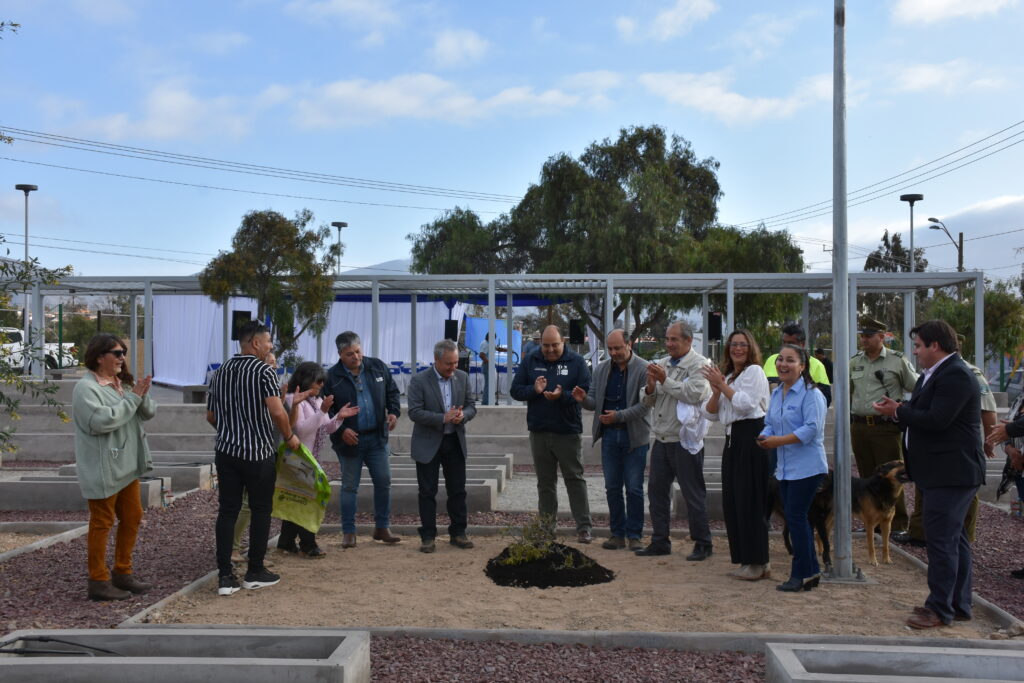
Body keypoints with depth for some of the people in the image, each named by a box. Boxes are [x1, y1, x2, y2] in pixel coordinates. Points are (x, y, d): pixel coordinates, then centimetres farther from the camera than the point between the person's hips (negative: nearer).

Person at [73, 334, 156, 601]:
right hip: (102, 469, -8)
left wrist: (143, 396, -15)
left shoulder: (123, 383, 11)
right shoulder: (86, 388, -13)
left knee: (132, 517, 14)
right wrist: (132, 398, -21)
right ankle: (98, 582, 10)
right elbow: (100, 421, -26)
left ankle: (122, 573, 27)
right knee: (102, 522, 0)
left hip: (127, 465, 8)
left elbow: (149, 413, 6)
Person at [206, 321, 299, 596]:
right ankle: (255, 573, 15)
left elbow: (211, 415, 16)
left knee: (227, 511, 7)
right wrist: (289, 437, -6)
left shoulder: (221, 372, 11)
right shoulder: (264, 371, -11)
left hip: (226, 452, 6)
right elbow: (277, 412, -21)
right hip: (258, 453, -5)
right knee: (261, 511, 8)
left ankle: (225, 576, 4)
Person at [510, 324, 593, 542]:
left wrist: (562, 396, -25)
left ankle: (584, 528, 4)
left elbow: (586, 392, -9)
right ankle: (546, 527, 19)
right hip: (539, 432, 3)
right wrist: (534, 390, -16)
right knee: (545, 482, 11)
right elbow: (515, 390, 4)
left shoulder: (577, 362, -2)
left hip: (568, 432, -3)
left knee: (575, 479, 0)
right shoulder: (530, 362, 6)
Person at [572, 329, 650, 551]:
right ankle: (618, 534, 18)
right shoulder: (601, 370, 9)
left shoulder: (643, 369, -6)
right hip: (609, 435, 5)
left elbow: (645, 404, -13)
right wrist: (584, 399, -11)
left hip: (635, 437, -4)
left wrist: (619, 416, -20)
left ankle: (634, 535, 11)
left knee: (634, 488, 0)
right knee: (612, 487, 9)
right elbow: (595, 402, 12)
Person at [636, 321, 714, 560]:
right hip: (661, 440, 7)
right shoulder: (662, 364, 14)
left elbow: (695, 394, -24)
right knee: (656, 490, 11)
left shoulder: (700, 365, -7)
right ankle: (660, 542, 21)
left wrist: (665, 381, -19)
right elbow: (646, 401, 14)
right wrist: (650, 387, -8)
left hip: (685, 441, -7)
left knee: (693, 494, 1)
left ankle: (702, 544, 13)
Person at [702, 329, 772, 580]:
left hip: (751, 437, -9)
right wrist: (716, 391, -2)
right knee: (732, 501, 8)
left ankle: (758, 562, 1)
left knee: (749, 501, -7)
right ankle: (746, 559, 18)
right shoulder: (727, 376, 20)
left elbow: (746, 404, -17)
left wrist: (723, 385, -11)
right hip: (733, 438, 9)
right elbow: (710, 413, 14)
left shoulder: (754, 371, -3)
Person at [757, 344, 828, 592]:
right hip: (784, 467, 9)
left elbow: (812, 428, -21)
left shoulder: (811, 394, -13)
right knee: (795, 518, 12)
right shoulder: (777, 393, 13)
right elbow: (770, 423, 18)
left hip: (807, 466, -9)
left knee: (795, 517, -6)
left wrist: (778, 441, -23)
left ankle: (801, 574, 6)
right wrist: (765, 437, -5)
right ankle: (811, 571, 23)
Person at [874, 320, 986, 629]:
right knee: (954, 539, 16)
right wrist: (901, 410, -3)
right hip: (942, 472, 11)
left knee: (942, 540, -7)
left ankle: (940, 609, 0)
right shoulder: (934, 374, 16)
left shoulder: (955, 376, -18)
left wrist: (899, 411, -13)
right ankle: (959, 604, 25)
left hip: (951, 473, -11)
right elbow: (925, 414, 15)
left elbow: (936, 420, -25)